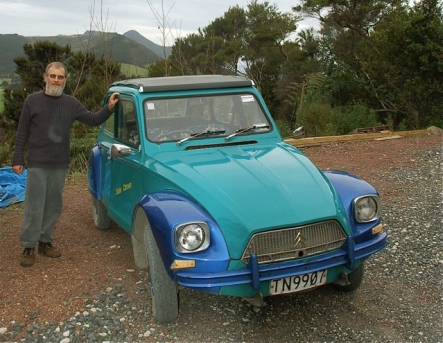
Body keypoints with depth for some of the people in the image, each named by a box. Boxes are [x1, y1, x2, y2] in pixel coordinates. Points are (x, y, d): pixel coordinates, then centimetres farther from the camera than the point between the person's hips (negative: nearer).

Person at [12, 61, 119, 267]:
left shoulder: (71, 103, 6)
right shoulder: (33, 101, -3)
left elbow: (93, 120, 6)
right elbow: (22, 133, -1)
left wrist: (109, 108, -10)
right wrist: (18, 159, -5)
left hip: (60, 165, 4)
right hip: (37, 164, -3)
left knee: (54, 206, 10)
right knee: (34, 207, -1)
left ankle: (45, 241, 23)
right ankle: (28, 247, 8)